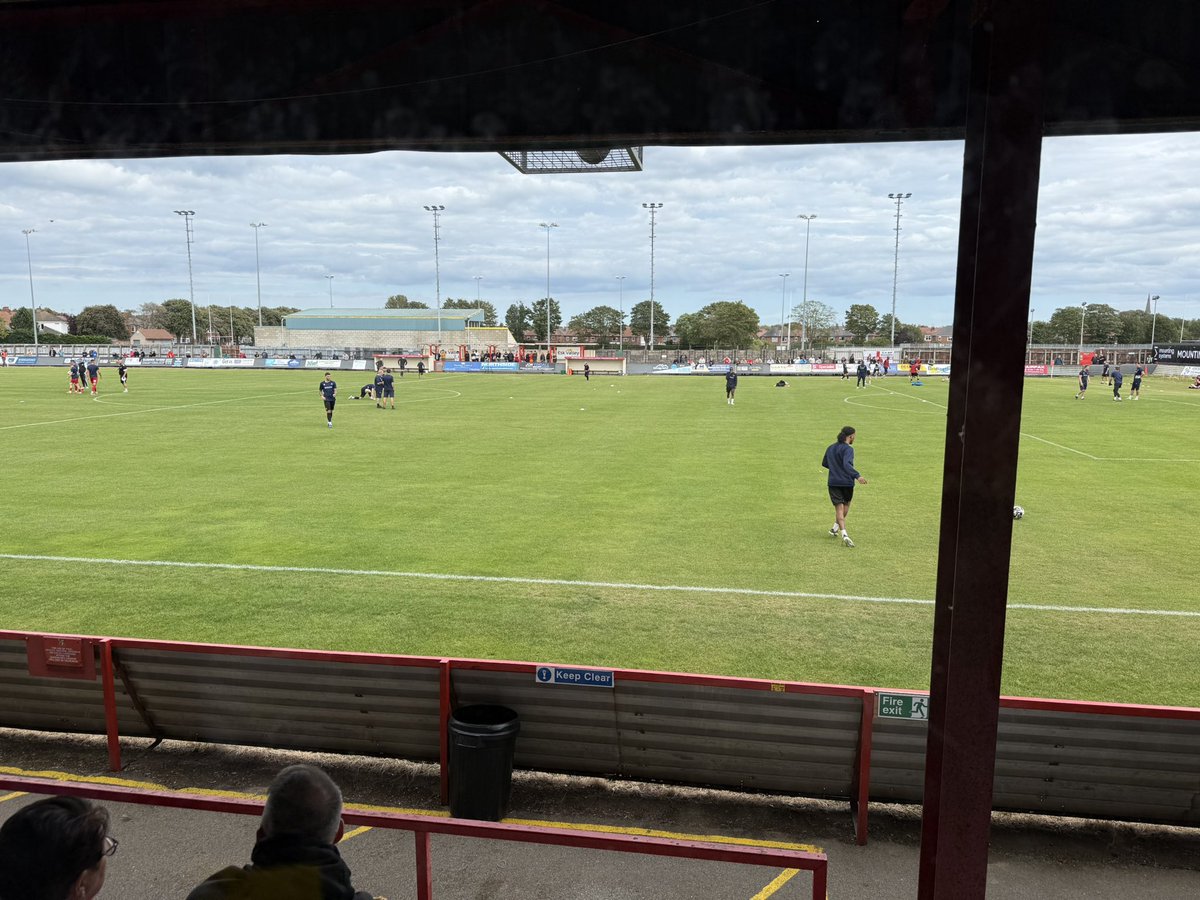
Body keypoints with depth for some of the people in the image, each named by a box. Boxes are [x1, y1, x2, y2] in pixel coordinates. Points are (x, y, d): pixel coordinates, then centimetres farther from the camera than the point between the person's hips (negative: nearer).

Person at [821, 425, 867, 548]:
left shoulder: (830, 448, 10)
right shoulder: (848, 449, -11)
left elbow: (824, 463, 22)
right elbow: (847, 464, -27)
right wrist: (857, 476, -35)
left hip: (833, 482, 4)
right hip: (846, 482, -4)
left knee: (839, 507, -1)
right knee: (845, 505, 21)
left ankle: (844, 534, -15)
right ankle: (835, 527, 20)